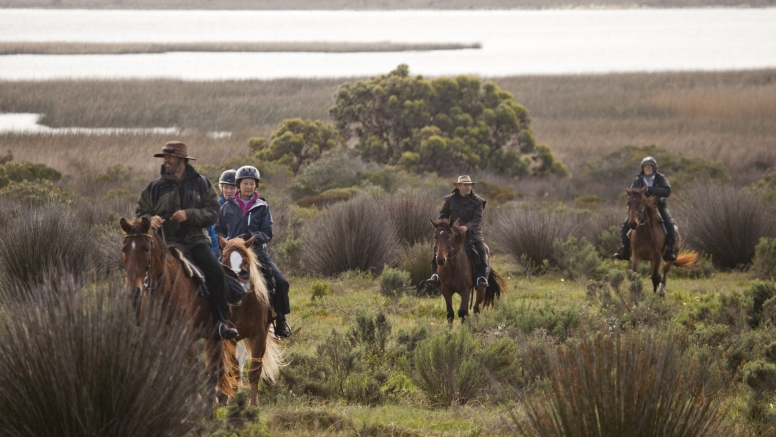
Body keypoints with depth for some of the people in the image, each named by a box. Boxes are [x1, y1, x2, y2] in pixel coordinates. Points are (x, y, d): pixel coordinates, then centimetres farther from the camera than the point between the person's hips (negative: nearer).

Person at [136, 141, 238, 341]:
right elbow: (141, 211, 13)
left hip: (195, 240, -1)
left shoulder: (201, 184, 7)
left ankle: (222, 321, -16)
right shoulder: (156, 187, 9)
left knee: (216, 272, -23)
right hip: (166, 242, 1)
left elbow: (212, 212, 1)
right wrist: (150, 219, -11)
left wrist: (189, 214, -16)